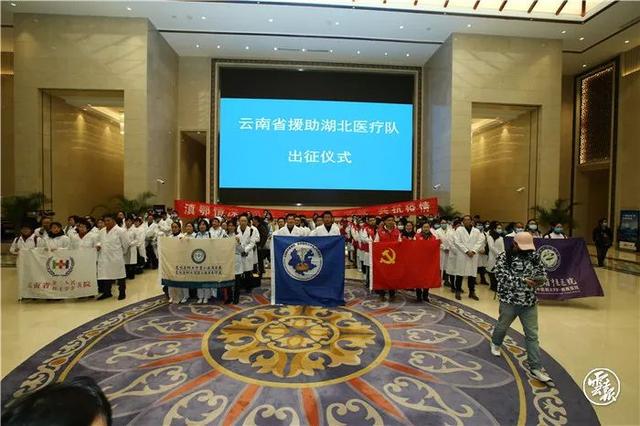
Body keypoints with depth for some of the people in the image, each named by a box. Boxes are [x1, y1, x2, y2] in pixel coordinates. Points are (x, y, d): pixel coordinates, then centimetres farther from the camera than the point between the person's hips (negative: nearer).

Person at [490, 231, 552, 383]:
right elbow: (502, 276, -20)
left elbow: (541, 271, 7)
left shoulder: (533, 256, 2)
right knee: (502, 326, 20)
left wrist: (541, 279, -16)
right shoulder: (503, 257, -10)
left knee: (532, 335, 5)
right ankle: (495, 344, 50)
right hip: (509, 300, -2)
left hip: (530, 302, 3)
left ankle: (535, 367, 13)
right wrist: (523, 280, -28)